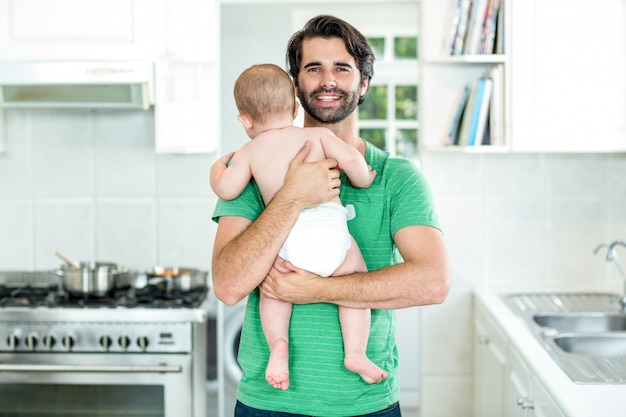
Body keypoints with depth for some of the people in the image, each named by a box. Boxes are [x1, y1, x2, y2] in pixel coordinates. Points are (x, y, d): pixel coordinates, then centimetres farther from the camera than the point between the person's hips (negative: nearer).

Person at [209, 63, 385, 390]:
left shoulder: (249, 152, 15)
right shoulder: (317, 134, 14)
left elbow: (226, 189, 12)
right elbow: (350, 158, 1)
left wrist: (218, 167, 33)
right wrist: (362, 179, 21)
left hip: (285, 239, 0)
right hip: (331, 232, 0)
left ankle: (278, 343, 1)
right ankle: (355, 351, 6)